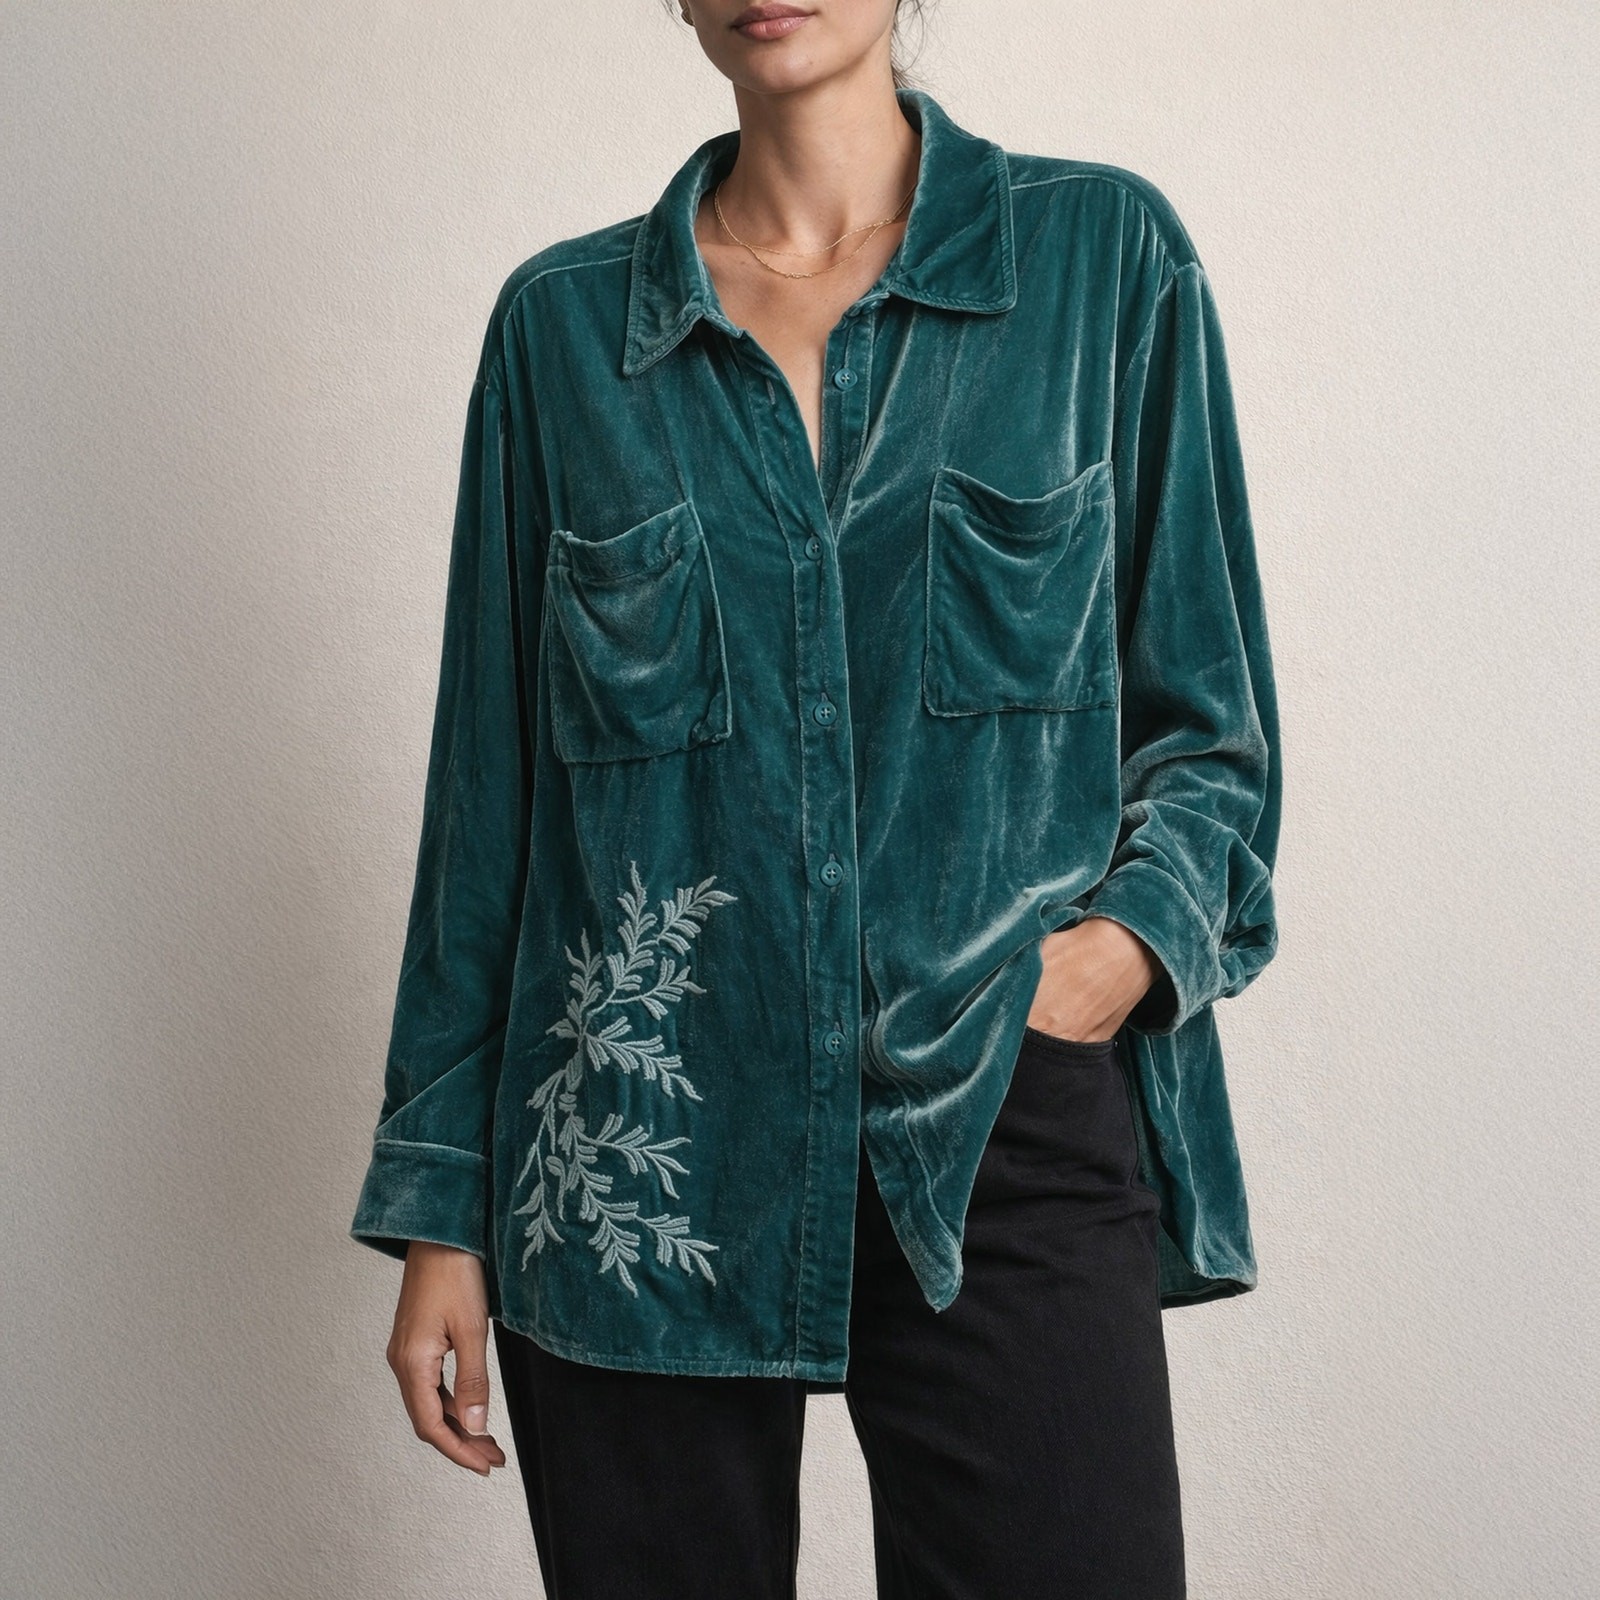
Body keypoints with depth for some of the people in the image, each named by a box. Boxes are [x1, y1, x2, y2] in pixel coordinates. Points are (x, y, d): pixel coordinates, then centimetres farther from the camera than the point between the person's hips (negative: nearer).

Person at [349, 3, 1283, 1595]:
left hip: (1004, 1134, -1)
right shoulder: (562, 323, 7)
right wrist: (439, 1205, 6)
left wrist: (1139, 937, -11)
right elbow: (488, 780, 8)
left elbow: (1210, 723, 8)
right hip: (642, 1163, 1)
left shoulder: (1105, 255, 4)